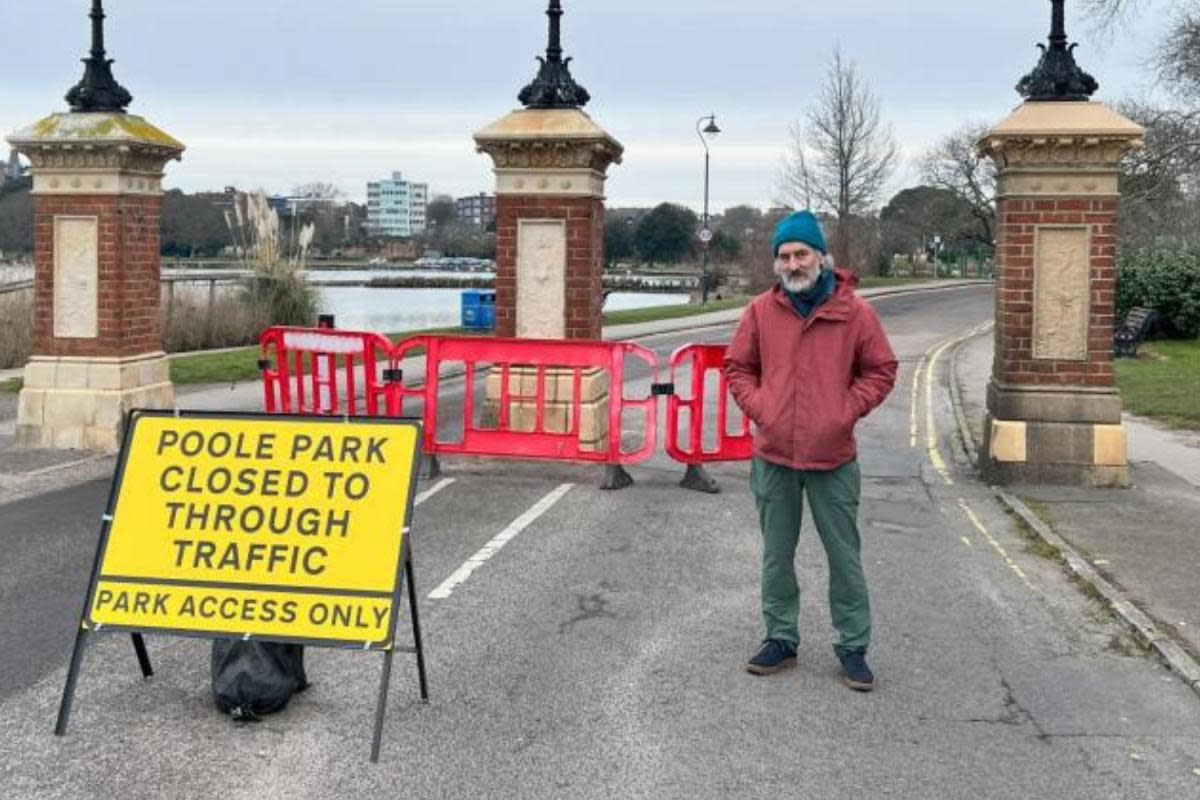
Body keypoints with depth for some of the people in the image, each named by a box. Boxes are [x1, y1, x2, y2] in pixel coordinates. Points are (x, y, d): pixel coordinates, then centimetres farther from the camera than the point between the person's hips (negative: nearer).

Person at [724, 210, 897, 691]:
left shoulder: (854, 311, -4)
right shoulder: (761, 310, 1)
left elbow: (881, 371, 3)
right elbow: (738, 367, 10)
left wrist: (847, 413, -7)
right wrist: (758, 408, -4)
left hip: (833, 458, -2)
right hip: (774, 456, 2)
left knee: (845, 557, 6)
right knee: (776, 556, 12)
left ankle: (853, 647, 17)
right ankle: (780, 639, 26)